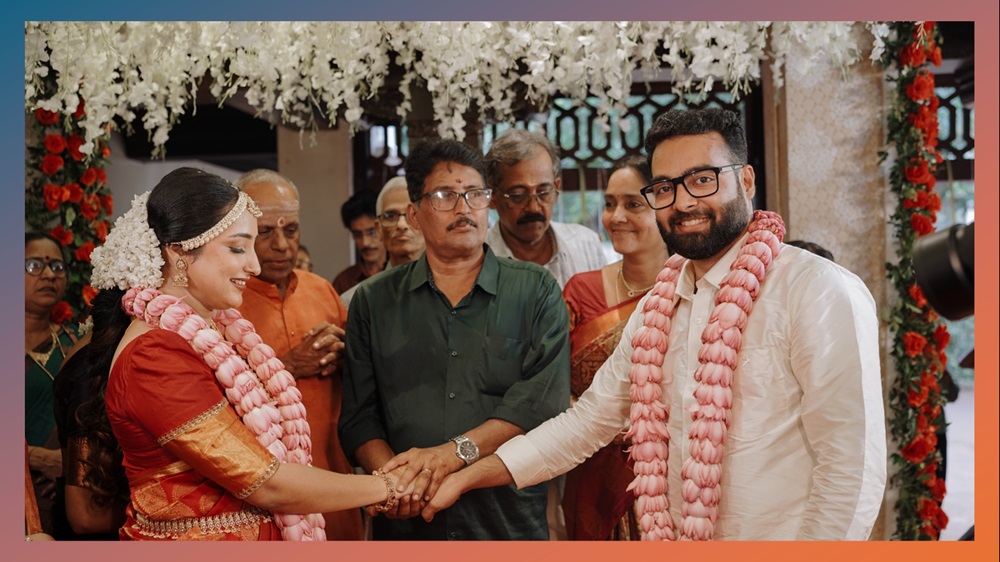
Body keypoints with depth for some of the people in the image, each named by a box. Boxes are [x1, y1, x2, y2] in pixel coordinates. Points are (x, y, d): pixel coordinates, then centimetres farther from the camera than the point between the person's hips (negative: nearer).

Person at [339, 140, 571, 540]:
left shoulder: (536, 292, 3)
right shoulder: (374, 301, 8)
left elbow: (544, 398, -10)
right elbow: (358, 415, 2)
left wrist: (456, 452, -20)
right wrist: (393, 474, -17)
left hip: (511, 522, -1)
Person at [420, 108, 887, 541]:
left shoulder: (818, 292, -15)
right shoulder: (655, 309, 8)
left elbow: (852, 467, -18)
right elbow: (587, 421, 14)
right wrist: (465, 478, 11)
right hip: (675, 538, 6)